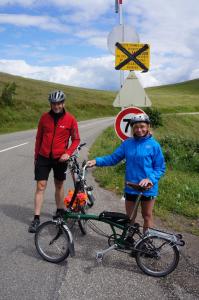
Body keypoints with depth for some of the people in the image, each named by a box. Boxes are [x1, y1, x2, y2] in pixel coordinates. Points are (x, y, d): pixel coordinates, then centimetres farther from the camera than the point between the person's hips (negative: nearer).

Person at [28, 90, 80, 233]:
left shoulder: (70, 119, -7)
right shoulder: (44, 117, -2)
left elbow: (76, 139, 0)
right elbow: (39, 138, 7)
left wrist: (68, 153, -14)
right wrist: (36, 156, 10)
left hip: (60, 158, 0)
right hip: (43, 157, 1)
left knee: (59, 185, 15)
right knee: (41, 186, -1)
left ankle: (60, 211, 33)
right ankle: (36, 218, 4)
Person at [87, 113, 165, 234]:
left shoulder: (154, 145, -9)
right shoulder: (127, 143, 0)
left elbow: (161, 168, -6)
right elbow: (113, 158, 2)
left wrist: (150, 179, -22)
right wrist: (97, 161, -10)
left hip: (147, 188, -3)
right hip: (130, 188, 3)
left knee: (147, 216, 11)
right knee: (129, 217, 16)